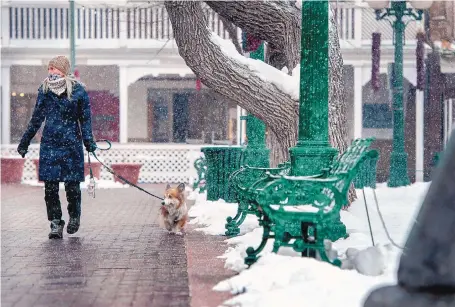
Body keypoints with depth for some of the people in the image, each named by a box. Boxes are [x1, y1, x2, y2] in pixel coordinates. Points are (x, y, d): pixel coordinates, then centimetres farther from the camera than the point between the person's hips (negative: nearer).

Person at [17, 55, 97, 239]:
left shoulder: (78, 90, -2)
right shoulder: (44, 90, 7)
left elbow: (85, 118, 1)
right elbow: (37, 119, 14)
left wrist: (89, 141, -8)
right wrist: (24, 142, 16)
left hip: (72, 144, -3)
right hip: (49, 144, 3)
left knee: (72, 185, 1)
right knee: (50, 186, -4)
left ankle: (74, 217, 24)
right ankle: (55, 223, 3)